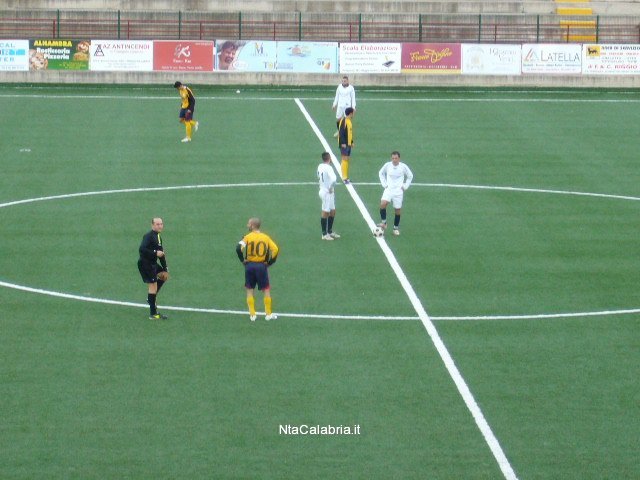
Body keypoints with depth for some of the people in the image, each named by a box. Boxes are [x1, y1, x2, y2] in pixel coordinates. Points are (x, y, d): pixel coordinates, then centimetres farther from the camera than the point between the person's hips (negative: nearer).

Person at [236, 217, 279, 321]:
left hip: (250, 265, -1)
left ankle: (252, 315, 7)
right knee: (266, 290, 10)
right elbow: (275, 249, -8)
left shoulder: (248, 237, -5)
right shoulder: (265, 237, 1)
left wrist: (243, 259, -5)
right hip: (262, 265, 1)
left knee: (249, 290, 10)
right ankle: (268, 314, 12)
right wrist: (270, 262, 1)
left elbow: (239, 248, -19)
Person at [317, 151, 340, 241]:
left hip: (323, 190, 9)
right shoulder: (328, 168, -21)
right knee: (325, 212, 0)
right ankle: (324, 234, 7)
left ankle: (330, 231, 26)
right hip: (327, 193, -9)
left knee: (332, 211, 18)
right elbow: (333, 179, -36)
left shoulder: (320, 166, 5)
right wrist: (331, 187, -21)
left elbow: (318, 177, 22)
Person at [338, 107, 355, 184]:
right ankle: (344, 178, -9)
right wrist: (343, 143, -23)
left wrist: (351, 142, 19)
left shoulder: (349, 121, 13)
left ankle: (346, 177, 17)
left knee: (347, 159, 11)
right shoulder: (343, 121, -15)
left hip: (348, 144, 9)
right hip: (344, 144, -9)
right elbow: (341, 132, -20)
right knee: (344, 159, -9)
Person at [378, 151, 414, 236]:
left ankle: (396, 228, 20)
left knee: (398, 209, 4)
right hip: (389, 189, 0)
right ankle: (383, 222, -8)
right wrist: (384, 184, 6)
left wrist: (405, 186, 3)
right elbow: (381, 173, 15)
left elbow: (410, 176, 10)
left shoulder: (403, 167, -6)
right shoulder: (387, 165, -4)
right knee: (383, 204, -24)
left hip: (398, 191, 0)